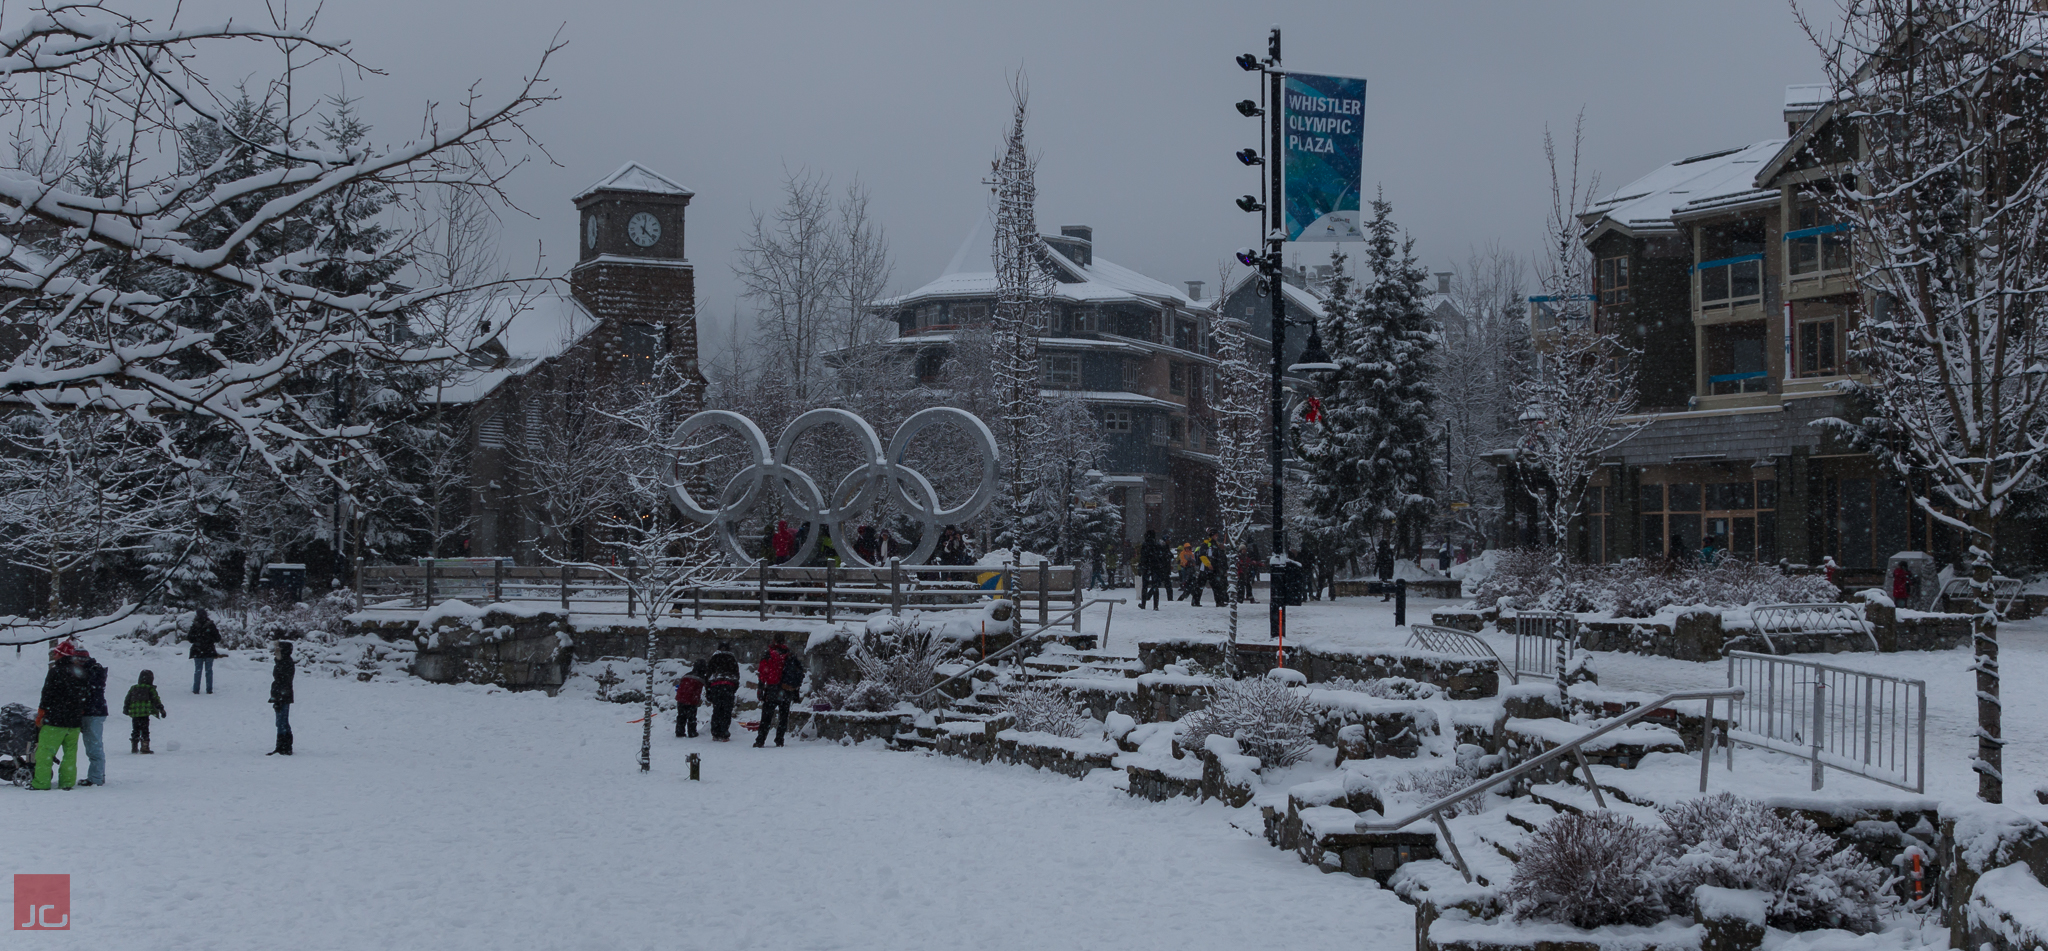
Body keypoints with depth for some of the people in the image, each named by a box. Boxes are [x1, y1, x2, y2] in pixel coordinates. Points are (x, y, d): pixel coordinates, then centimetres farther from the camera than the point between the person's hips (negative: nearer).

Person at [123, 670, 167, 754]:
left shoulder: (133, 688, 14)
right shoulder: (150, 689, 0)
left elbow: (127, 700, 18)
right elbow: (156, 700, -1)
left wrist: (125, 709, 29)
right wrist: (161, 709, 4)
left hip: (134, 712, 4)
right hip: (144, 713, -4)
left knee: (135, 730, 13)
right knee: (145, 731, -3)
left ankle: (134, 747, 13)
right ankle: (144, 747, -10)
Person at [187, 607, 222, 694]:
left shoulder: (195, 626, -7)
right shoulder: (211, 625, -6)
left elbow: (191, 639, -1)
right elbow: (217, 638, -3)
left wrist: (187, 635, 20)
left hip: (198, 652, 0)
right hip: (210, 651, 0)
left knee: (198, 671, 8)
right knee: (209, 670, 7)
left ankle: (196, 689, 8)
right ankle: (209, 689, 5)